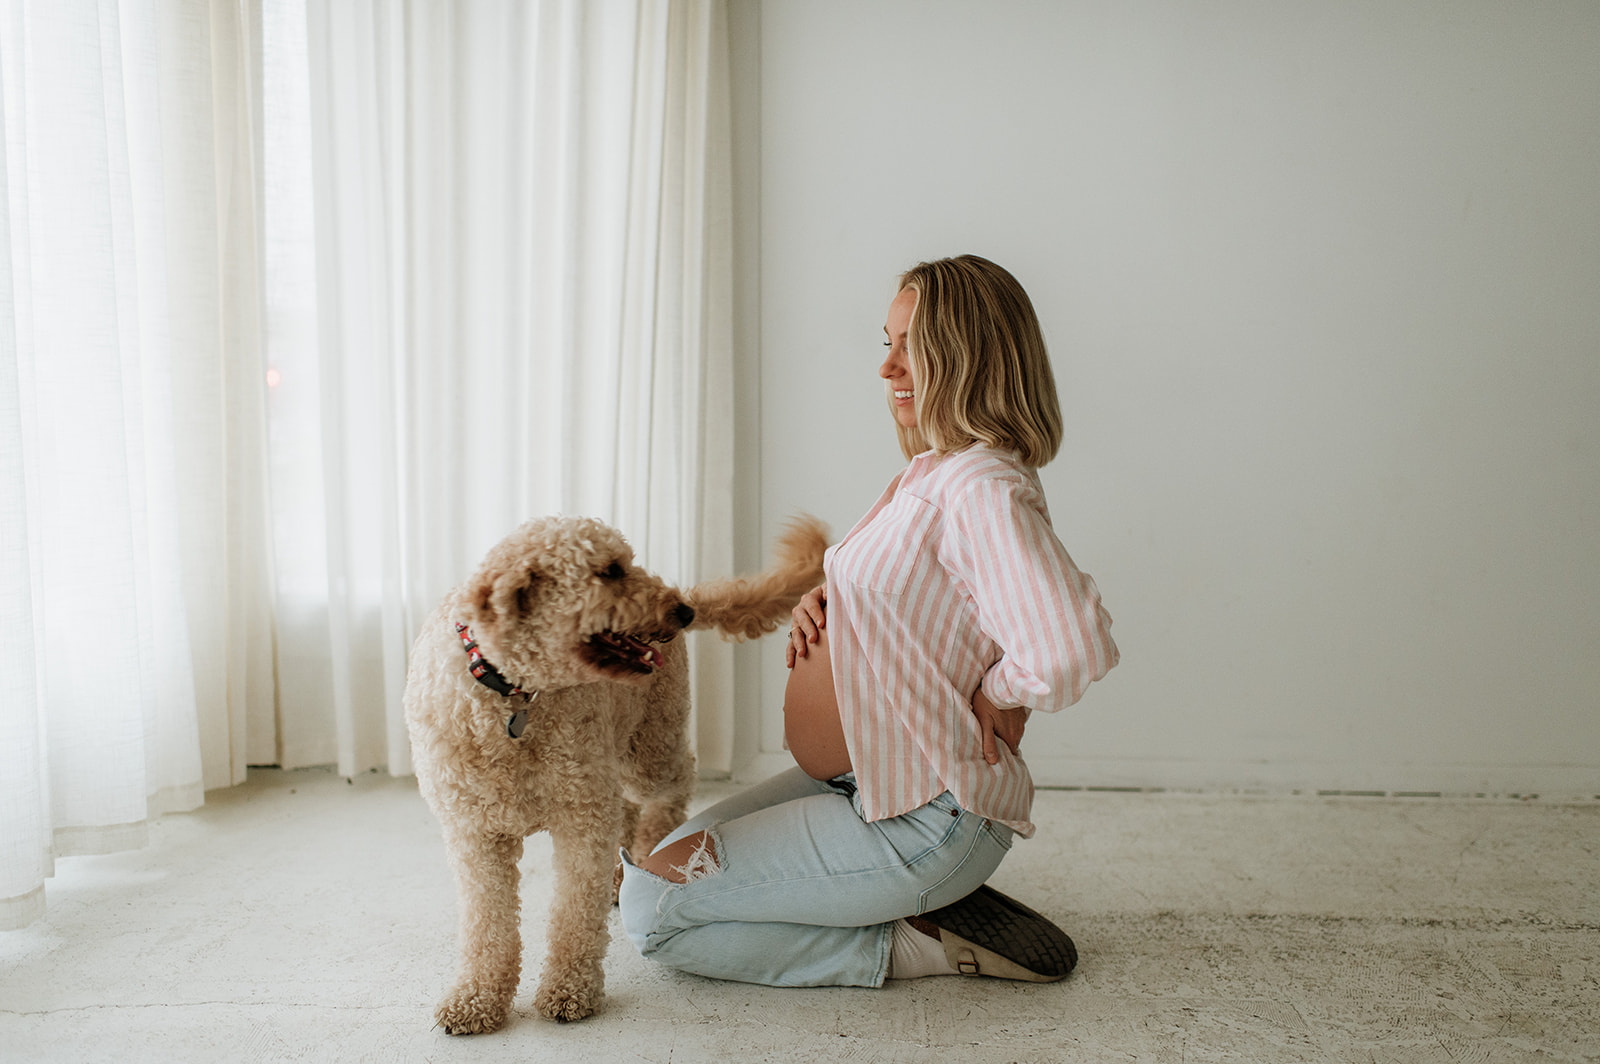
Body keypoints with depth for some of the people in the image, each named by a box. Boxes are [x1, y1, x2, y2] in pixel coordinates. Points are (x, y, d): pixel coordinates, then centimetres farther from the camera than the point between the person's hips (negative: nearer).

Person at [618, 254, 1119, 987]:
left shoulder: (983, 487, -23)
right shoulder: (928, 471, 9)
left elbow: (1073, 647, -40)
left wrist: (999, 693, -19)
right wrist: (821, 606, 2)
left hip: (925, 816, -10)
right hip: (860, 780, 10)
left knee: (650, 906, -11)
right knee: (646, 864, 17)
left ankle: (910, 946, -3)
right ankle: (927, 902, 13)